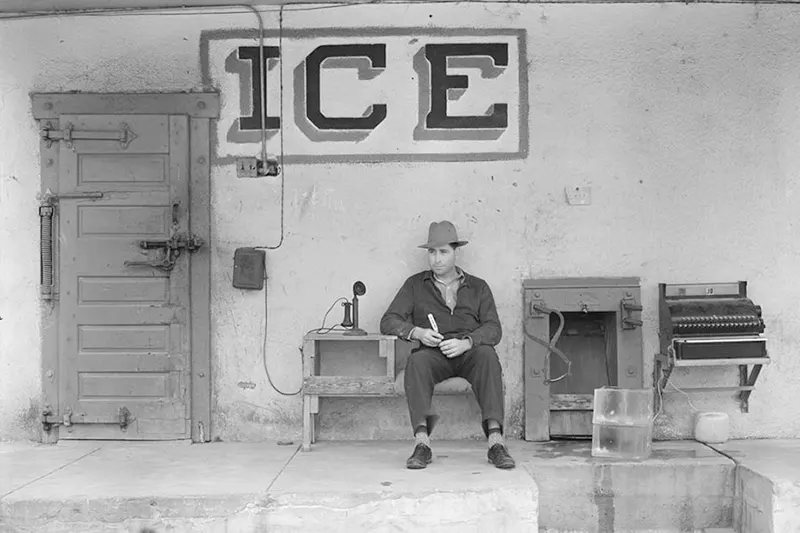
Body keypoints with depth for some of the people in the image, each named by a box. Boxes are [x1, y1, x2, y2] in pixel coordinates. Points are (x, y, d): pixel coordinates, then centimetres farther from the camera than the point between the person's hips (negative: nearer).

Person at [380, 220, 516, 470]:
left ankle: (495, 442, -40)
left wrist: (466, 342, -18)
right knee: (417, 360, -34)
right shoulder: (415, 285, 18)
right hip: (432, 355, 0)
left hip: (469, 353, 0)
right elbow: (388, 321, 8)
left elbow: (493, 328, 3)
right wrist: (416, 332, -12)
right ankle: (422, 442, -40)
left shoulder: (478, 287, 17)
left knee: (487, 354, -34)